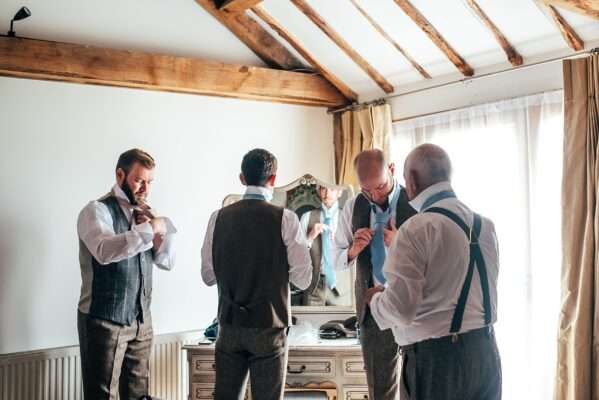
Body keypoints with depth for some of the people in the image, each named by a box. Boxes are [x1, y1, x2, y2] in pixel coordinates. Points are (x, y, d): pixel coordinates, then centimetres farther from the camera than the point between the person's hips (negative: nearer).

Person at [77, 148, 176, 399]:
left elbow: (167, 262, 10)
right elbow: (105, 251, -31)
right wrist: (150, 229, -29)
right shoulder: (97, 211, -10)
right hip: (104, 320, -6)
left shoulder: (143, 213, 10)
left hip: (141, 319, 6)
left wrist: (161, 231, -7)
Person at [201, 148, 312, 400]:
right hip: (269, 326, -3)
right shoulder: (285, 219, -10)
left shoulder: (219, 218, -1)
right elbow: (303, 279, -7)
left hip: (230, 324, 3)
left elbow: (208, 275, 5)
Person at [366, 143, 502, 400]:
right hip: (486, 352, 7)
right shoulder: (484, 225, 7)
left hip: (436, 357, -7)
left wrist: (375, 299, 2)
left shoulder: (417, 229, -15)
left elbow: (401, 308, -19)